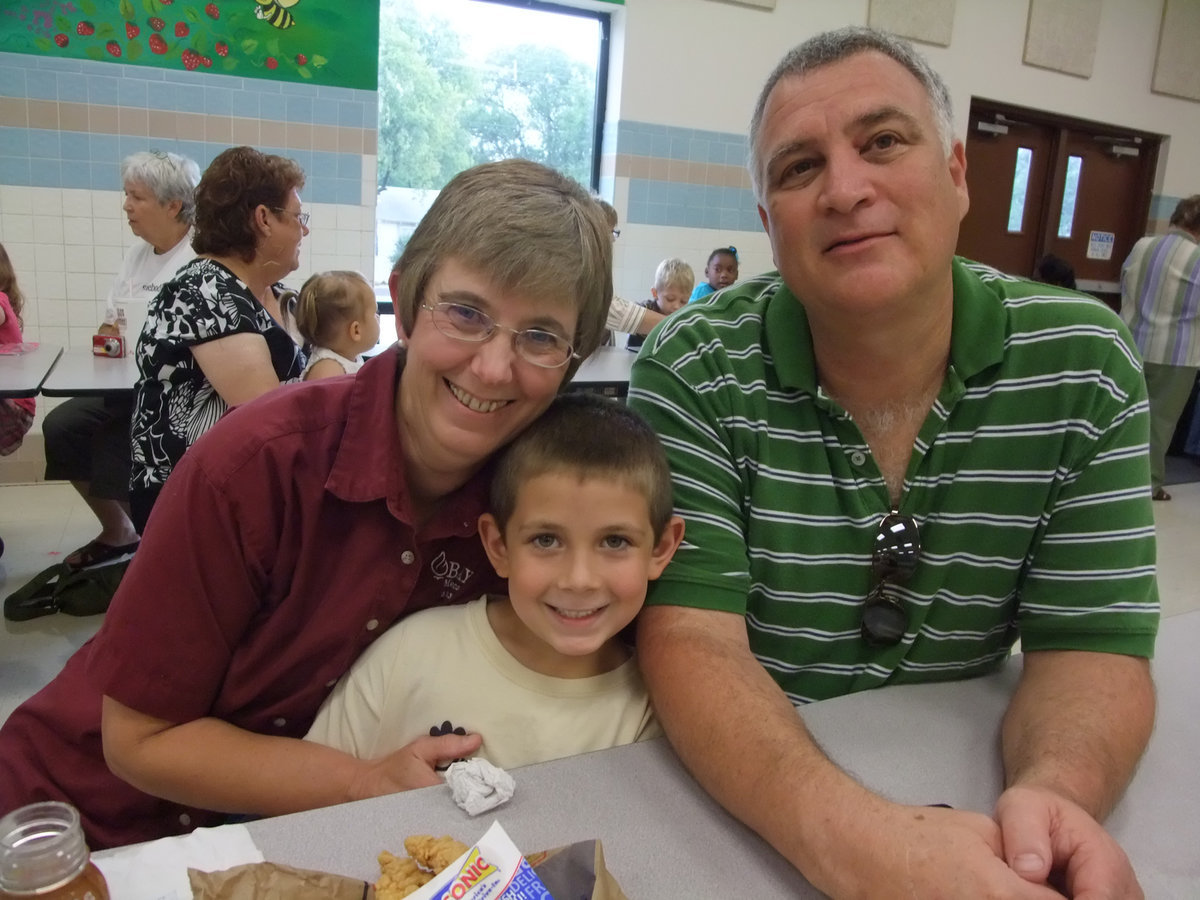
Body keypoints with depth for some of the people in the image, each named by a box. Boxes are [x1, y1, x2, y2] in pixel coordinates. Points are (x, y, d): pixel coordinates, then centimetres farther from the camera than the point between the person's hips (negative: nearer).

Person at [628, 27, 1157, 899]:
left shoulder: (1083, 362, -6)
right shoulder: (695, 370, -14)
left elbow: (1091, 649, -7)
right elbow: (690, 643, -18)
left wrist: (1053, 794, -27)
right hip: (746, 808, -1)